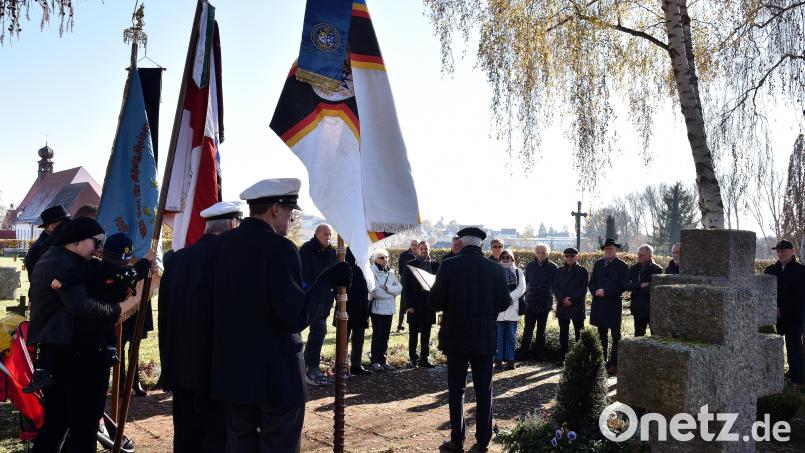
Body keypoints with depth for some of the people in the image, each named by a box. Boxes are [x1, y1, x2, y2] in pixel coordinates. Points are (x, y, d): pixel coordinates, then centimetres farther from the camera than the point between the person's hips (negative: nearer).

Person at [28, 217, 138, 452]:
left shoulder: (50, 258, 14)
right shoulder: (65, 265, -18)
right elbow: (80, 306, -32)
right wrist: (119, 308, -28)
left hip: (51, 351, 10)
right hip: (77, 353, -10)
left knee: (55, 419, 20)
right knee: (84, 424, -1)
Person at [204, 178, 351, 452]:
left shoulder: (219, 244, 3)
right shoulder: (279, 248, -18)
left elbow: (206, 299, 7)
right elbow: (296, 317, -21)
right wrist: (327, 281, -11)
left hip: (232, 371, 7)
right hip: (276, 374, -6)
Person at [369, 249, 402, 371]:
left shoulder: (391, 272, 10)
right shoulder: (372, 272, -8)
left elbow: (399, 288, 1)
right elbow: (374, 291, -18)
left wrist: (387, 288, -14)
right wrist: (391, 293, -9)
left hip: (389, 309, 5)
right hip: (377, 309, -5)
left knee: (385, 335, 10)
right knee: (377, 335, 0)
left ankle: (382, 360, 18)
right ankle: (375, 361, 8)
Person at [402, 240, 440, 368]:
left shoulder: (435, 265, 6)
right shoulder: (411, 265, -1)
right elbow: (406, 285, -3)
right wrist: (408, 305, -10)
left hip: (429, 304, 3)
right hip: (415, 304, -2)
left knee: (426, 333, 9)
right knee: (413, 333, 4)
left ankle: (424, 359, 18)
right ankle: (413, 359, 14)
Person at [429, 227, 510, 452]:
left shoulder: (449, 266, -11)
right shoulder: (495, 269, -5)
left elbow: (435, 301, -10)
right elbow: (504, 302, 0)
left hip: (455, 337, -1)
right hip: (485, 338, 2)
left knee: (456, 389, 8)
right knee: (484, 390, 12)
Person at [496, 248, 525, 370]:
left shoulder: (518, 272, 11)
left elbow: (521, 288, 1)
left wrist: (510, 297, -13)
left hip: (512, 307, 1)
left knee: (511, 336, 4)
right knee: (498, 335, 0)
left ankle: (510, 360, 9)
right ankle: (498, 360, 6)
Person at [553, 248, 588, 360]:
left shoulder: (582, 271, 3)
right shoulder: (559, 271, 13)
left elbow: (583, 288, -4)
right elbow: (555, 287, 6)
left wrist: (572, 299, -14)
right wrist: (562, 299, -10)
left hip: (577, 307, -3)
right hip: (562, 307, 3)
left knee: (579, 333, 0)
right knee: (563, 333, 7)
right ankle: (563, 356, 12)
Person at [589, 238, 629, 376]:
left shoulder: (622, 266, -4)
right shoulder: (598, 264, 12)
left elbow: (622, 286, -10)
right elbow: (592, 282, 11)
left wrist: (605, 291, -16)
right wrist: (596, 292, -9)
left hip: (614, 305, -5)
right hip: (599, 305, 5)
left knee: (615, 336, 0)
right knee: (602, 335, 13)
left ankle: (614, 363, 2)